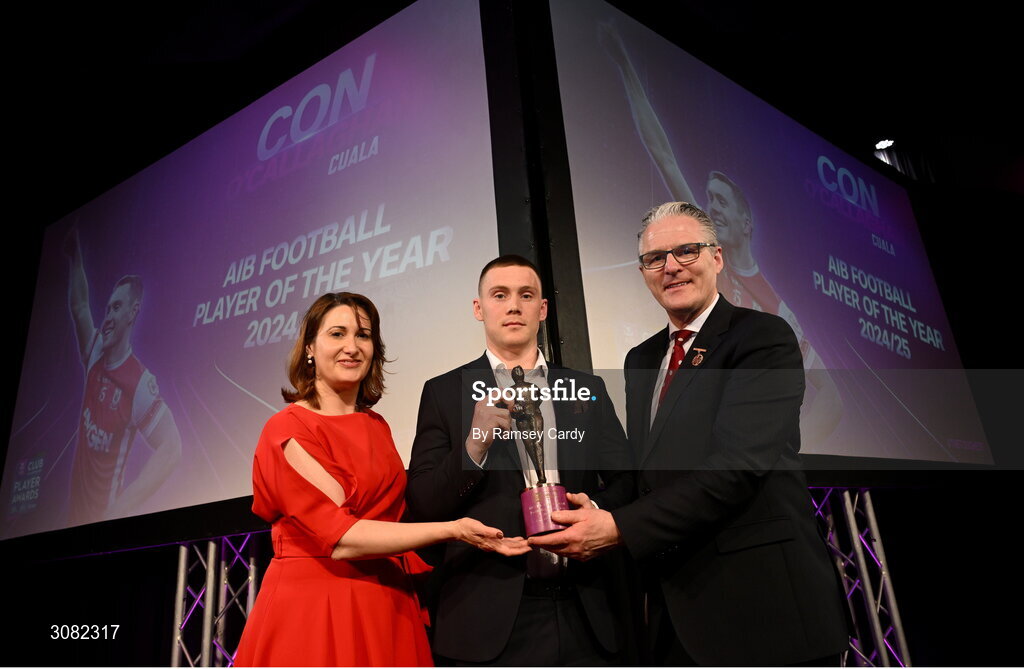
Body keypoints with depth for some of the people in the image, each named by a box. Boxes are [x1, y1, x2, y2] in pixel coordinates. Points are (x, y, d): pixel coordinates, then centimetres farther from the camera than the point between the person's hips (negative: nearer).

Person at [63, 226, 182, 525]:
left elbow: (171, 449, -26)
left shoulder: (140, 382, -19)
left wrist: (121, 508, -33)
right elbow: (79, 306, 13)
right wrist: (74, 253, 9)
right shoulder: (95, 357, 2)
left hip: (103, 514, -7)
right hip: (75, 511, 7)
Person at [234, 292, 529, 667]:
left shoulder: (377, 426, 8)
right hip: (313, 610, -6)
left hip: (388, 609, 6)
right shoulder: (289, 429, -13)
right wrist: (452, 530, -25)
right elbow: (340, 537, -20)